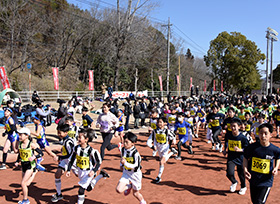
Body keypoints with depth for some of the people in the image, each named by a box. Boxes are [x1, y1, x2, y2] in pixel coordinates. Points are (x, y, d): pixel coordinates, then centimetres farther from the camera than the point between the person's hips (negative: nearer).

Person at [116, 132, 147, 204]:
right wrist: (121, 165, 5)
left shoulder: (136, 153, -25)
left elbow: (136, 166, -26)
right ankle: (129, 186, 17)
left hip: (135, 174, -4)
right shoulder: (123, 149, -6)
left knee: (135, 193, 12)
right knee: (118, 190, -15)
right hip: (126, 173, 4)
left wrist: (125, 163, -33)